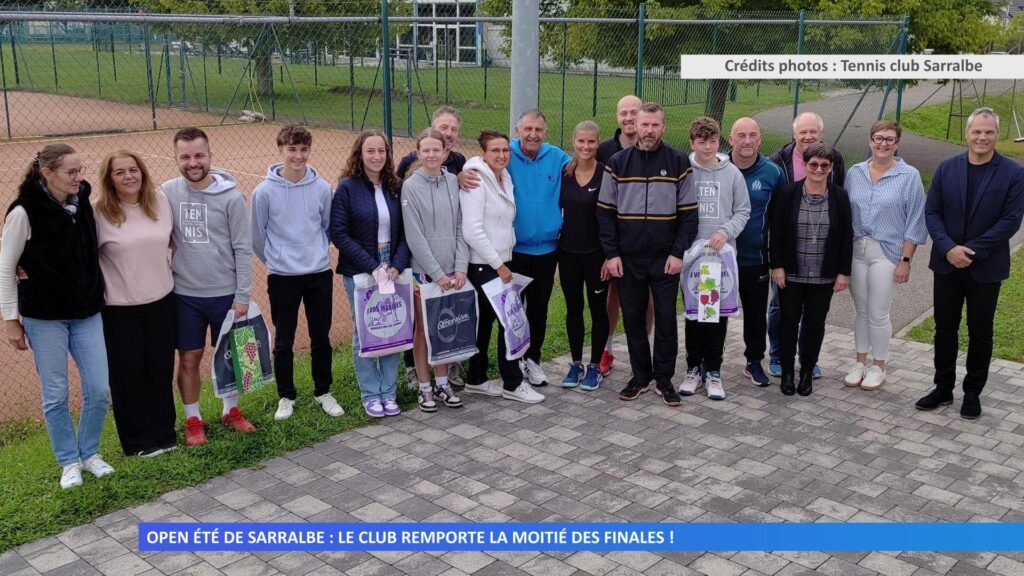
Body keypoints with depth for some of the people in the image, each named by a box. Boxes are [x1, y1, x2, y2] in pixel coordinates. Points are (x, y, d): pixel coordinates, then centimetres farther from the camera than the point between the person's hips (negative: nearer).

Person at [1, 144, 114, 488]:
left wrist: (97, 296, 8)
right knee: (56, 394, 5)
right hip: (44, 317, -4)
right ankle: (69, 461, 23)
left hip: (86, 313, 4)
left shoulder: (83, 203, 0)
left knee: (99, 389, 4)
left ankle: (89, 452, 25)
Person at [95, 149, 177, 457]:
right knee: (129, 376, 7)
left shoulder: (160, 200, -1)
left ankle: (164, 433, 28)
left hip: (161, 301, 3)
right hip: (120, 308, -3)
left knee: (162, 370, 12)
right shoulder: (99, 211, -13)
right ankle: (139, 441, 22)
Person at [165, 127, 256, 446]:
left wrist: (243, 296, -8)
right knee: (189, 358, 8)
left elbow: (243, 249, -7)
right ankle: (193, 419, 25)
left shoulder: (232, 196, -10)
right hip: (184, 294, 1)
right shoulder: (167, 193, -4)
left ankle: (231, 410, 31)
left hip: (225, 293, -1)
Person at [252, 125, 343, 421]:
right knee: (284, 341, 9)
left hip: (320, 274, 2)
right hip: (282, 277, -2)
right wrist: (276, 259, 9)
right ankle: (286, 396, 23)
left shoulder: (322, 188, -3)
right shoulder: (265, 191, -10)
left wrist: (316, 252, 11)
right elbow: (258, 236, 1)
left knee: (321, 337, 12)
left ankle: (323, 392, 27)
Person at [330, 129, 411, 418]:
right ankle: (370, 394, 18)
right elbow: (339, 234, -11)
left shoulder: (396, 187, 4)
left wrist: (397, 266, -10)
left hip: (392, 272, 4)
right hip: (360, 273, -3)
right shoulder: (347, 187, -7)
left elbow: (405, 231, 5)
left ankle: (388, 392, 21)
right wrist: (373, 267, -15)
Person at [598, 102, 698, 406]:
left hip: (665, 259, -1)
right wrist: (611, 253, -4)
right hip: (627, 258, 2)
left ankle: (663, 378, 17)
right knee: (633, 319, 9)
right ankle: (641, 376, 22)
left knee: (666, 319, 3)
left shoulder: (678, 162, -1)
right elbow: (605, 212, 3)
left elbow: (689, 213, -1)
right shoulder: (618, 163, 3)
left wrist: (678, 252, -9)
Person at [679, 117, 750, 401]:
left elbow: (743, 211, 4)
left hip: (723, 255, 1)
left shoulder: (732, 173, 1)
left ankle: (713, 370, 16)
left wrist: (725, 232, -12)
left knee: (719, 315, 5)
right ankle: (694, 367, 20)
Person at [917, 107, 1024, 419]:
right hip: (947, 264, 2)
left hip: (986, 268, -2)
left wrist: (972, 251, -17)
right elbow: (931, 212, 0)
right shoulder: (947, 169, 2)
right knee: (945, 329, 10)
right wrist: (948, 248, -14)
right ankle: (943, 388, 23)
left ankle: (973, 392, 22)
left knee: (980, 333, 9)